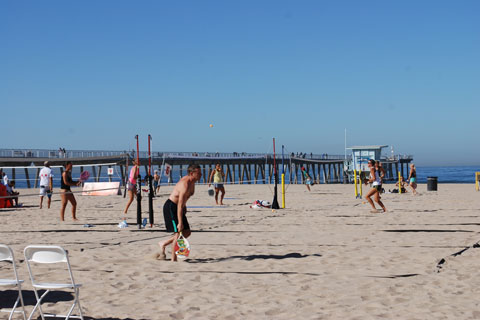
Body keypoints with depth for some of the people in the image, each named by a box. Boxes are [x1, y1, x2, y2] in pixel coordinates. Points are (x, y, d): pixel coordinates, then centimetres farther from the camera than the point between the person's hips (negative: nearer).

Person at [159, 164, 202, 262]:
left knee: (187, 232, 8)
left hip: (178, 207, 9)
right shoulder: (185, 184, -29)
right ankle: (173, 260, -5)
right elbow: (180, 205, -32)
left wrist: (184, 206, 20)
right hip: (170, 207, -9)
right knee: (178, 232, -13)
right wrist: (180, 223, -33)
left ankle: (163, 244, 23)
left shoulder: (192, 182, 1)